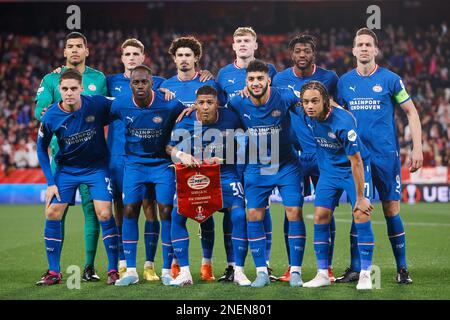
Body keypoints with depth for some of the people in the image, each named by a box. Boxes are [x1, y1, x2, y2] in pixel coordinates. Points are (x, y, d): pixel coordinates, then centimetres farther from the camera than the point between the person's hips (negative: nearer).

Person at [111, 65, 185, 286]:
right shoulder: (120, 105, -11)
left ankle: (167, 271, 4)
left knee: (166, 212, -7)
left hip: (163, 163, -2)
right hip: (134, 163, 2)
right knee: (129, 211, -5)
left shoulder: (170, 105, -18)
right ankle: (130, 271, 2)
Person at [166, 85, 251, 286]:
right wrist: (181, 155, -20)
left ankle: (239, 272, -4)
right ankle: (184, 272, -4)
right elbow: (168, 146, -1)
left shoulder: (229, 117, -10)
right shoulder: (185, 123, -11)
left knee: (239, 215, -17)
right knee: (177, 216, -13)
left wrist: (225, 157, -2)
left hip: (225, 173, -1)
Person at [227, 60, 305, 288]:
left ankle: (295, 270, 2)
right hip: (256, 168, 2)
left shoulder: (284, 98, -16)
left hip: (287, 165, -2)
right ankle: (261, 271, 7)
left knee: (294, 213, -8)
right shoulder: (238, 103, -11)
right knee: (254, 215, -3)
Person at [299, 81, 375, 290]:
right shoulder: (308, 116, -12)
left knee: (361, 215, -15)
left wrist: (360, 197, -23)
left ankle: (365, 274, -6)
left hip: (354, 169, -6)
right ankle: (322, 274, 5)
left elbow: (355, 161, -26)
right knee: (320, 216, -3)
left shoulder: (343, 122, -30)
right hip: (329, 169, 6)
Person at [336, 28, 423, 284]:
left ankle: (402, 269, 8)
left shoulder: (390, 79, -2)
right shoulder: (345, 81, 7)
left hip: (386, 155, -2)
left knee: (391, 210, -2)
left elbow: (411, 112, 2)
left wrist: (417, 148, -5)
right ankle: (355, 269, 9)